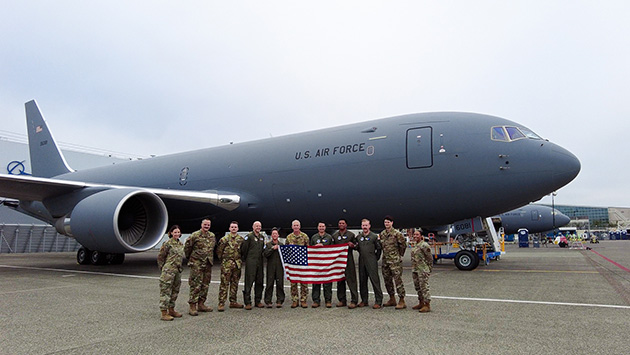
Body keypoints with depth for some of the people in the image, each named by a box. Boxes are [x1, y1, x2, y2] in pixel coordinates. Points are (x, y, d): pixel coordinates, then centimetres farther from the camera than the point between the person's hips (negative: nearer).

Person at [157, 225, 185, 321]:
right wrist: (163, 267, -1)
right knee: (166, 291, -4)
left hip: (178, 270, 8)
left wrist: (180, 267, 16)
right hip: (168, 271, -8)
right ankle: (164, 313, 0)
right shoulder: (167, 243, -9)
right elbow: (160, 256, -6)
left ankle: (171, 310, 26)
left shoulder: (181, 244, 12)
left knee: (175, 291, 14)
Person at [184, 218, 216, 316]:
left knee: (205, 285, 10)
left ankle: (201, 304, 19)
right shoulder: (195, 235, -9)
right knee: (196, 285, -7)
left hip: (208, 264, 6)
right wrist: (189, 257, 6)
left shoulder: (212, 236, 9)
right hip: (196, 264, -6)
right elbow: (187, 247, -1)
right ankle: (192, 306, -2)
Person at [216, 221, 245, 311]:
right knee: (224, 284, -6)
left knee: (235, 284, 11)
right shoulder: (224, 239, -3)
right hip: (227, 264, -4)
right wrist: (223, 259, 3)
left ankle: (233, 302, 20)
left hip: (237, 264, 4)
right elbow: (219, 251, 2)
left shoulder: (241, 239, 8)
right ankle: (221, 303, -3)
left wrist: (240, 260, 11)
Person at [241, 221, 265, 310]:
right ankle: (247, 302, 0)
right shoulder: (249, 236, -5)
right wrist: (245, 258, 0)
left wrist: (261, 257, 14)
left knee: (259, 282, 9)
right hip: (251, 262, -6)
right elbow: (243, 248, -6)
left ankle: (258, 301, 18)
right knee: (249, 282, -5)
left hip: (260, 262, 6)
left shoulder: (262, 237, 15)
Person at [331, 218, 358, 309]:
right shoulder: (334, 235, 15)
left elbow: (356, 247, 9)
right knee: (340, 281, 7)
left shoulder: (351, 234, 7)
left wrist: (352, 245, -11)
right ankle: (342, 300, 16)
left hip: (348, 260, -3)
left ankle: (354, 301, -3)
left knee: (351, 280, -7)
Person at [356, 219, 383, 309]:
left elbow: (379, 248, 1)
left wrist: (376, 258, 1)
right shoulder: (358, 237, 10)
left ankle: (378, 301, 1)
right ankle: (364, 301, 19)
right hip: (361, 262, 5)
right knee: (362, 281, 9)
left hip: (371, 262, -5)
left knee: (375, 280, -6)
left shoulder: (374, 236, -3)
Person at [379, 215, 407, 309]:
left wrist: (400, 254, 3)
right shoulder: (382, 234, 10)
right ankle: (392, 299, 25)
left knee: (398, 280, -6)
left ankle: (402, 301, 0)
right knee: (387, 280, 12)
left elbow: (403, 245, -3)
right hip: (385, 260, 7)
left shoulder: (397, 233, -9)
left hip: (395, 260, -7)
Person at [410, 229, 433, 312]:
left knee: (424, 287, -6)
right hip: (415, 270, 9)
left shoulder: (424, 245, -12)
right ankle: (421, 303, 26)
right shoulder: (415, 245, 15)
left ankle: (427, 305, -1)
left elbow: (430, 258, -12)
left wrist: (429, 269, -10)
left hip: (422, 270, -9)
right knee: (418, 287, 15)